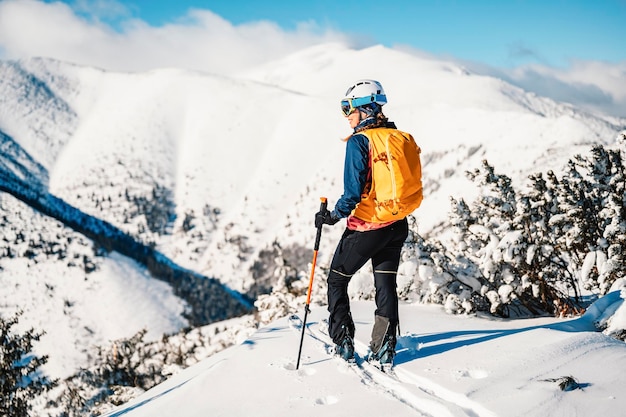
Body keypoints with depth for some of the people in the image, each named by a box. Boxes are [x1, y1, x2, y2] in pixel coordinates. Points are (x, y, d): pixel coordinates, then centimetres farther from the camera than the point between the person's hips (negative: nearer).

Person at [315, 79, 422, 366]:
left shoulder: (359, 141, -17)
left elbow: (354, 190, -22)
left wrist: (333, 216, -10)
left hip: (366, 226, -6)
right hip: (396, 225, 7)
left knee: (337, 280, 12)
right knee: (386, 284, 15)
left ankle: (343, 344, 10)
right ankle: (384, 348, 14)